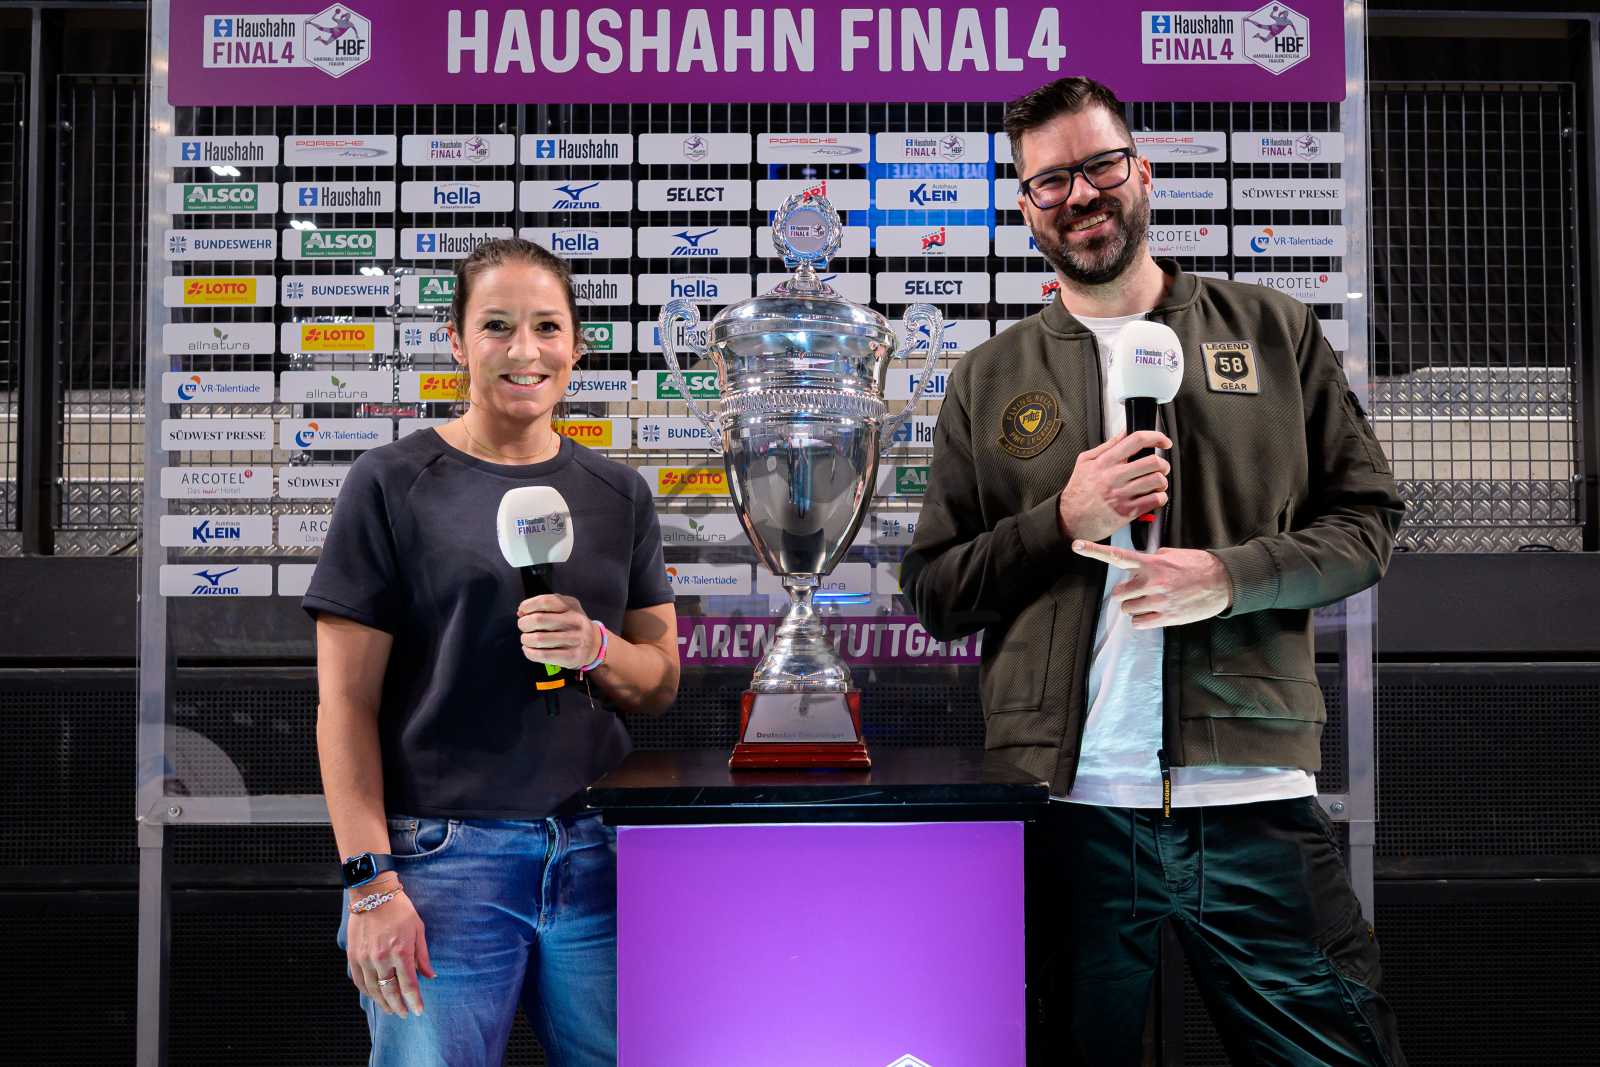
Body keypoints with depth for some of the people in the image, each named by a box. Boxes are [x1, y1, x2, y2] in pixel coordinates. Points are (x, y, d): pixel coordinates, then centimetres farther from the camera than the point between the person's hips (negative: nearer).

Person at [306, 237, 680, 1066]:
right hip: (442, 856, -3)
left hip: (594, 849, 4)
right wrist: (370, 882, -12)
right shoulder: (394, 484, -2)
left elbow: (662, 683, 12)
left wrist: (596, 647, -10)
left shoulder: (618, 493, 9)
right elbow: (346, 701, -4)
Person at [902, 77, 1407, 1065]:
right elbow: (935, 591, 8)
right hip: (1064, 800, 1)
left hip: (1255, 798, 0)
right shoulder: (992, 379, 10)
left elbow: (1369, 519, 7)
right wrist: (1063, 522, -9)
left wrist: (1233, 575, -11)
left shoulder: (1272, 332, 10)